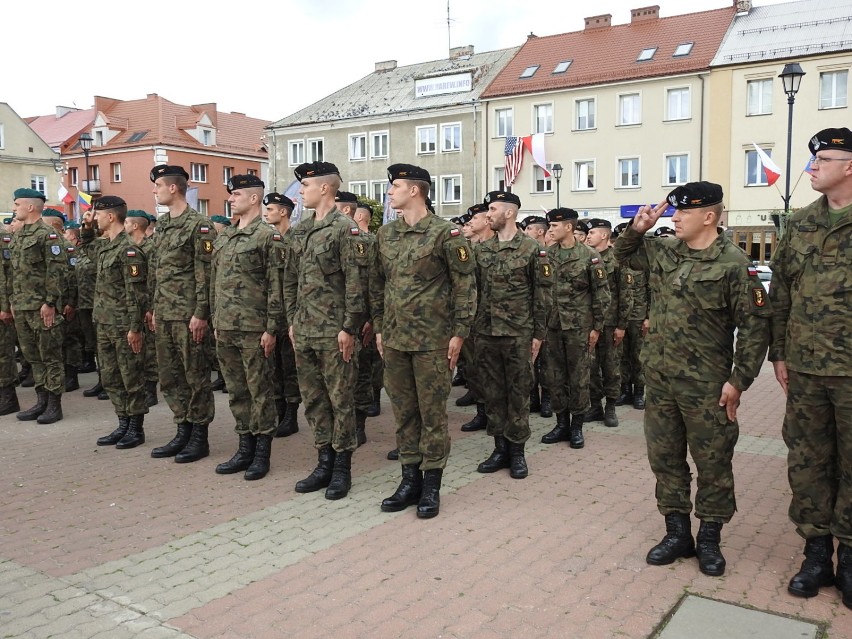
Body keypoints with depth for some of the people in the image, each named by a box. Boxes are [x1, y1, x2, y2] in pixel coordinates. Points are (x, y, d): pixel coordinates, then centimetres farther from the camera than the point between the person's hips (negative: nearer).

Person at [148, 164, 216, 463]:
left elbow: (205, 273, -14)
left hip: (188, 314, -8)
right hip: (164, 313, 8)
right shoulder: (162, 224, 15)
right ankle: (183, 432, 22)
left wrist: (200, 314, -17)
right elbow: (156, 271, 19)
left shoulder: (199, 225, -10)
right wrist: (155, 309, 16)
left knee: (195, 376, 1)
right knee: (169, 376, 12)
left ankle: (199, 438, 10)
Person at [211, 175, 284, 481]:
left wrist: (271, 329, -14)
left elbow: (276, 287, -11)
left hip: (254, 329, -7)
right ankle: (245, 448, 23)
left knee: (259, 391, 2)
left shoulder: (268, 236, -7)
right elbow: (214, 283, 19)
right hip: (225, 329, 7)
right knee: (236, 392, 12)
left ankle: (262, 454, 11)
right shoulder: (223, 237, 15)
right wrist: (215, 321, 15)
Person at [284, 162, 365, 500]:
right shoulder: (301, 230, 13)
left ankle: (342, 468, 13)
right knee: (313, 399, 12)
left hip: (333, 332, -8)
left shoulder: (345, 228, -9)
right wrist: (292, 320, 13)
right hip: (304, 331, 8)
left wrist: (349, 328, -16)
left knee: (340, 399, 3)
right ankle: (324, 462, 24)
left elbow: (355, 282, -14)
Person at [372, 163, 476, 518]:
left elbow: (465, 284, -7)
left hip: (432, 341, -6)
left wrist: (459, 332, -10)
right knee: (403, 411, 12)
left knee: (432, 412, 3)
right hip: (394, 339, 6)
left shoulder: (446, 233, -8)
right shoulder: (385, 234, 10)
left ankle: (431, 485, 14)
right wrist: (379, 328, 13)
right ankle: (409, 479, 23)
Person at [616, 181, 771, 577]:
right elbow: (624, 255, 24)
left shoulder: (733, 264, -13)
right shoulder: (662, 252, 6)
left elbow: (754, 325, -13)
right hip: (659, 378, 6)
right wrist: (637, 228, 4)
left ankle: (709, 539, 24)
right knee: (665, 458, 12)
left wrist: (739, 380, -15)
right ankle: (677, 533, 27)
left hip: (706, 385, -6)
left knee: (713, 463, 7)